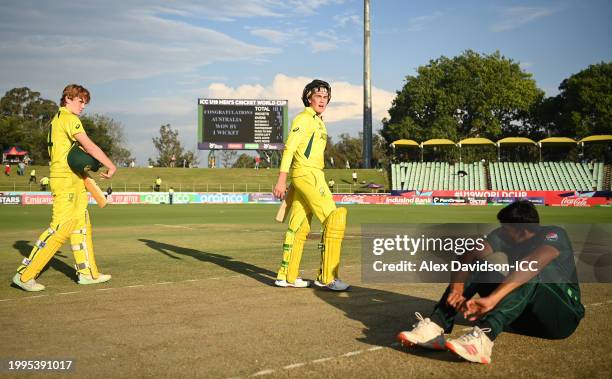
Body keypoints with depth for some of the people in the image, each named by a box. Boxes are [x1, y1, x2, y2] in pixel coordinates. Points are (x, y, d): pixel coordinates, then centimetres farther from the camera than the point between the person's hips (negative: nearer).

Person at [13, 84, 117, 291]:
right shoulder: (68, 118, -11)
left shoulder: (58, 119, 20)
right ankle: (25, 274, -5)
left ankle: (87, 272, 17)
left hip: (74, 181, 10)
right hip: (66, 180, -10)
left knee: (81, 226, 12)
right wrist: (111, 165, -13)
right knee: (60, 228, -10)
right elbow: (89, 146, -19)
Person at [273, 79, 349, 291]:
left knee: (299, 226, 10)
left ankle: (286, 275, 17)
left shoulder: (319, 122, 22)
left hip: (313, 175, 9)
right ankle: (327, 277, -10)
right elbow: (289, 149, -14)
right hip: (307, 174, -9)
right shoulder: (303, 118, -7)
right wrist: (281, 180, -20)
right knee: (334, 220, -12)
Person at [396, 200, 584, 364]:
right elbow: (469, 256, -18)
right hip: (524, 314, 5)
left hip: (563, 317, -5)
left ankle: (484, 338, -52)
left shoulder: (555, 235, -20)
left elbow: (530, 264, -39)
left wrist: (492, 299, -51)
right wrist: (456, 288, -37)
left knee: (536, 271, -34)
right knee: (480, 262, -10)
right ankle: (435, 327, -29)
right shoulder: (504, 235, -4)